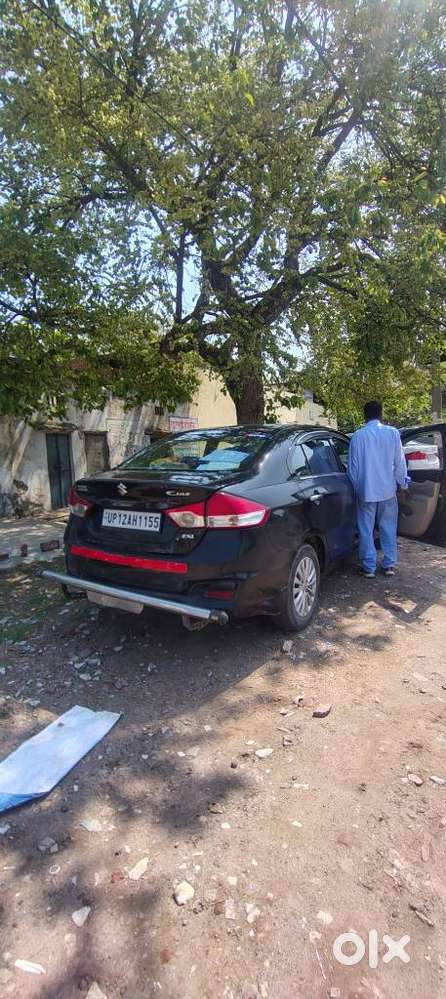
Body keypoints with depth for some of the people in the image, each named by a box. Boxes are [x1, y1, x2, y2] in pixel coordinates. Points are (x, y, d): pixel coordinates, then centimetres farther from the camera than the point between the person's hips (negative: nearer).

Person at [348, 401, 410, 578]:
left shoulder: (357, 436, -4)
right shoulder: (392, 433, -3)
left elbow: (353, 466, 0)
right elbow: (399, 462, 2)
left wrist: (356, 487, 13)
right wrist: (402, 483, 16)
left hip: (366, 490, -1)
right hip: (388, 490, 1)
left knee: (366, 530, 6)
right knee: (388, 529, 13)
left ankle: (369, 567, 10)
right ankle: (389, 565, 20)